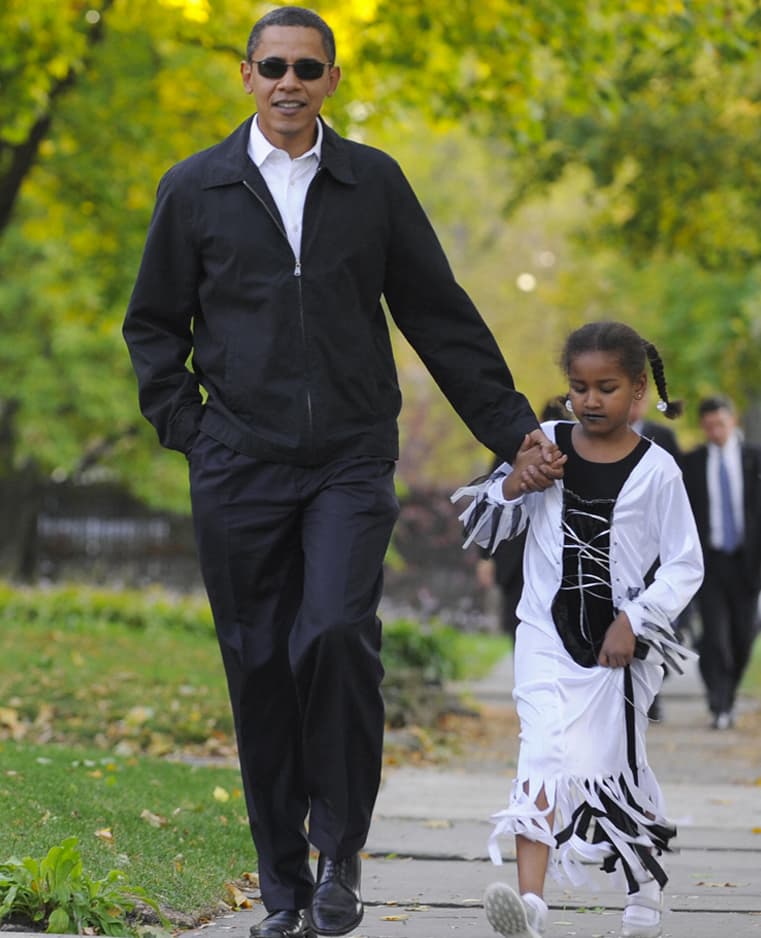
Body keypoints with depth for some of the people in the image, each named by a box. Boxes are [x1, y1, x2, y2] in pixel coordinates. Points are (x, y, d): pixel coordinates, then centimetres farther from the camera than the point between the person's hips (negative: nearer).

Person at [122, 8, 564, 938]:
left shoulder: (374, 182, 8)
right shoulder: (194, 189, 7)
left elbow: (441, 317, 12)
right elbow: (153, 325, 15)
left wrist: (515, 431, 10)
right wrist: (186, 426, 2)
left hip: (351, 461, -1)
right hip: (240, 468, 1)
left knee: (337, 634, -21)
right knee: (260, 669, 2)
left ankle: (340, 851, -4)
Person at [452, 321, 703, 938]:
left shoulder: (655, 470, -6)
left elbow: (686, 566, -2)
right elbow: (482, 532, 6)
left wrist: (633, 620, -13)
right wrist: (514, 482, -12)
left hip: (619, 642, -1)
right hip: (547, 634, 1)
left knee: (614, 766, 11)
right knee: (544, 757, -17)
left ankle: (646, 886, 37)